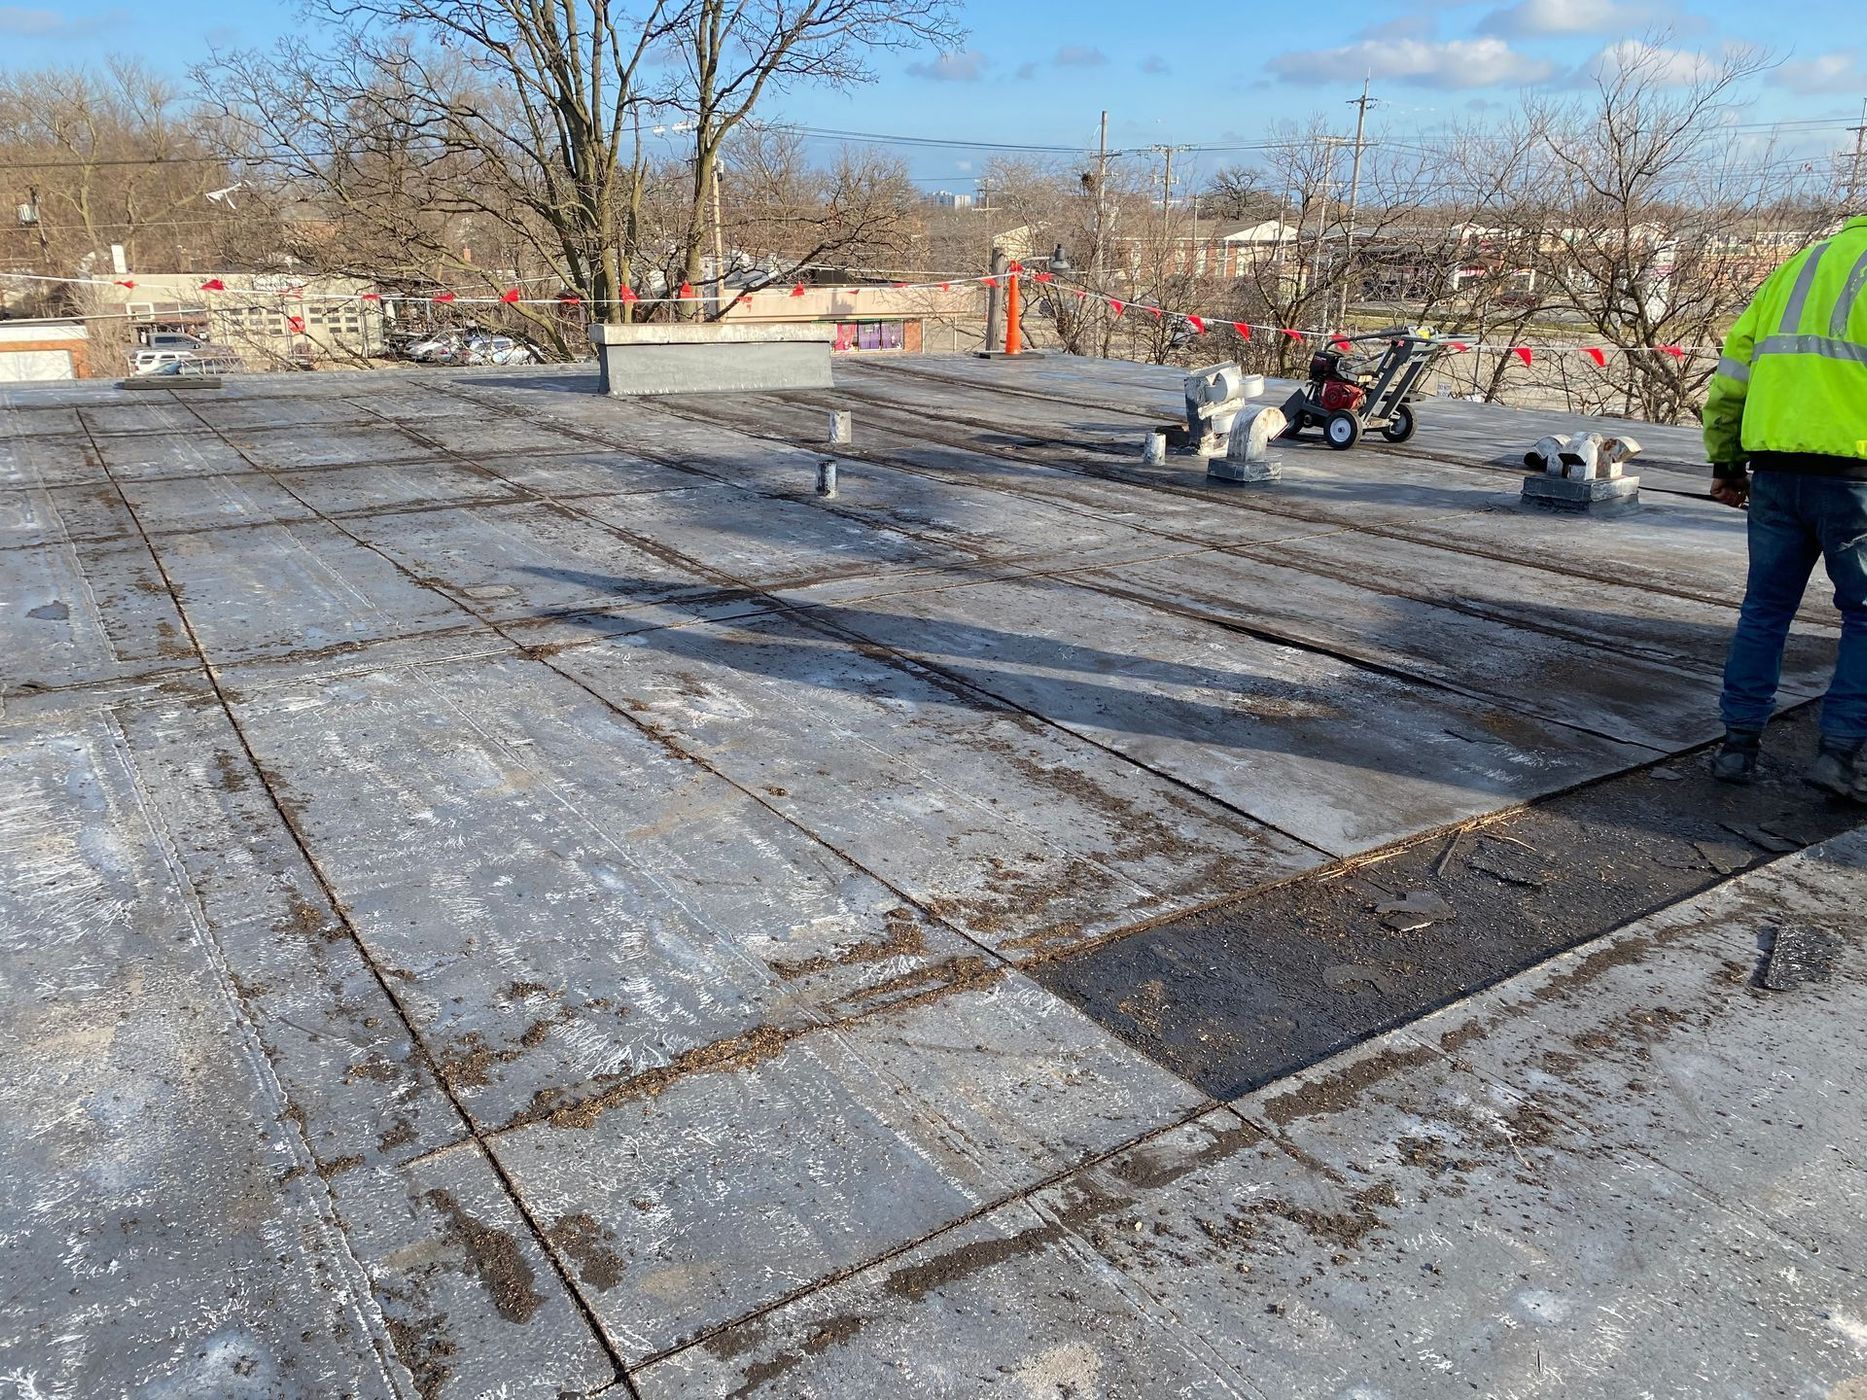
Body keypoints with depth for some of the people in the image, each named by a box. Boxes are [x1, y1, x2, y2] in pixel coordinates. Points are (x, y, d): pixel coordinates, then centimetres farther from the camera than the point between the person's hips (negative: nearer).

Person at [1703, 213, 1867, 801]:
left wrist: (1725, 461, 21)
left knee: (1765, 607, 12)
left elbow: (1733, 368, 18)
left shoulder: (1798, 266, 20)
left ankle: (1739, 742, 12)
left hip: (1774, 470, 6)